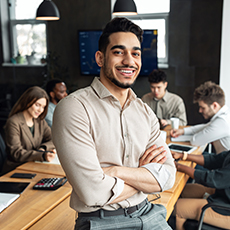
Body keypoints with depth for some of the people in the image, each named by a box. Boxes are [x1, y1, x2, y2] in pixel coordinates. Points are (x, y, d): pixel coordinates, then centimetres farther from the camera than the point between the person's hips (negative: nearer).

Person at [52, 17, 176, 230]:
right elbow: (94, 193, -19)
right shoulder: (74, 108, -13)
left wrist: (116, 171, -16)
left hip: (146, 213, 5)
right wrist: (146, 174, -6)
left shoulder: (145, 112, 6)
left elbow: (168, 176, -2)